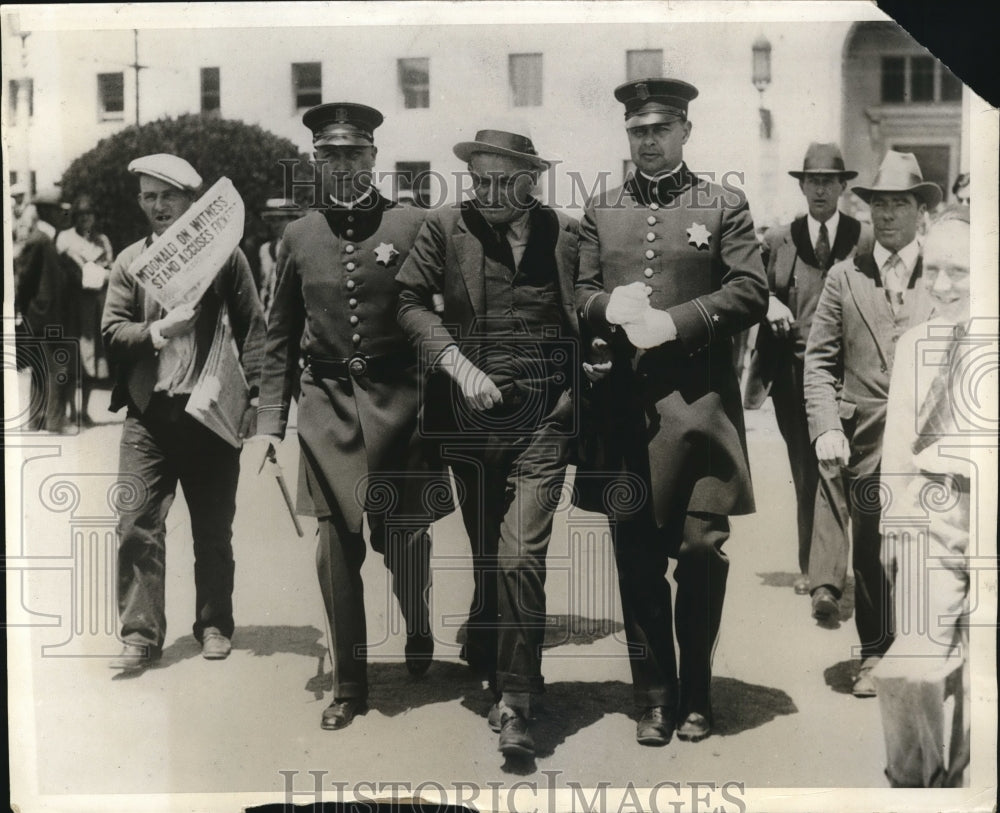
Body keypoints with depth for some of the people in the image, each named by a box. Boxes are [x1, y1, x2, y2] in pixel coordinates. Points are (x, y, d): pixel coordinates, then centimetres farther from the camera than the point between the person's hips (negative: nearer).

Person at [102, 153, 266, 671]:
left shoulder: (224, 255, 2)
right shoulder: (129, 262, 9)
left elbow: (252, 329, 0)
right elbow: (111, 333, 2)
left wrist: (252, 395, -8)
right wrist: (159, 330, -17)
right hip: (148, 414, 2)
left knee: (214, 528, 8)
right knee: (137, 526, -4)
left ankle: (214, 625, 23)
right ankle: (141, 634, 5)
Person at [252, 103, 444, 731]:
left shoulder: (413, 226, 0)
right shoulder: (299, 237, 10)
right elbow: (281, 337, 13)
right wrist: (270, 419, 9)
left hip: (399, 397, -2)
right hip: (327, 402, 2)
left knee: (404, 535, 2)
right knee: (337, 543, 1)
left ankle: (419, 637, 35)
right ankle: (349, 685, 14)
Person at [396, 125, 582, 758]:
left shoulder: (566, 234, 3)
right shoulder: (447, 230, 4)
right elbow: (411, 302, 1)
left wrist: (582, 394, 0)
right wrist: (456, 363, -11)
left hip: (541, 419, -2)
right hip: (469, 419, 2)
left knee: (520, 557, -12)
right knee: (488, 558, 14)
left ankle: (515, 700, 0)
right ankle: (494, 665, 36)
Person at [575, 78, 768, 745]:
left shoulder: (725, 206, 8)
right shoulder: (600, 210, 16)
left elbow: (752, 293, -2)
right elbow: (580, 292, 12)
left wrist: (676, 322, -13)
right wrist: (611, 309, -10)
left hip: (700, 399, -2)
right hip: (624, 400, 2)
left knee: (702, 547, -2)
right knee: (636, 552, 5)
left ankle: (696, 692, 16)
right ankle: (655, 695, 17)